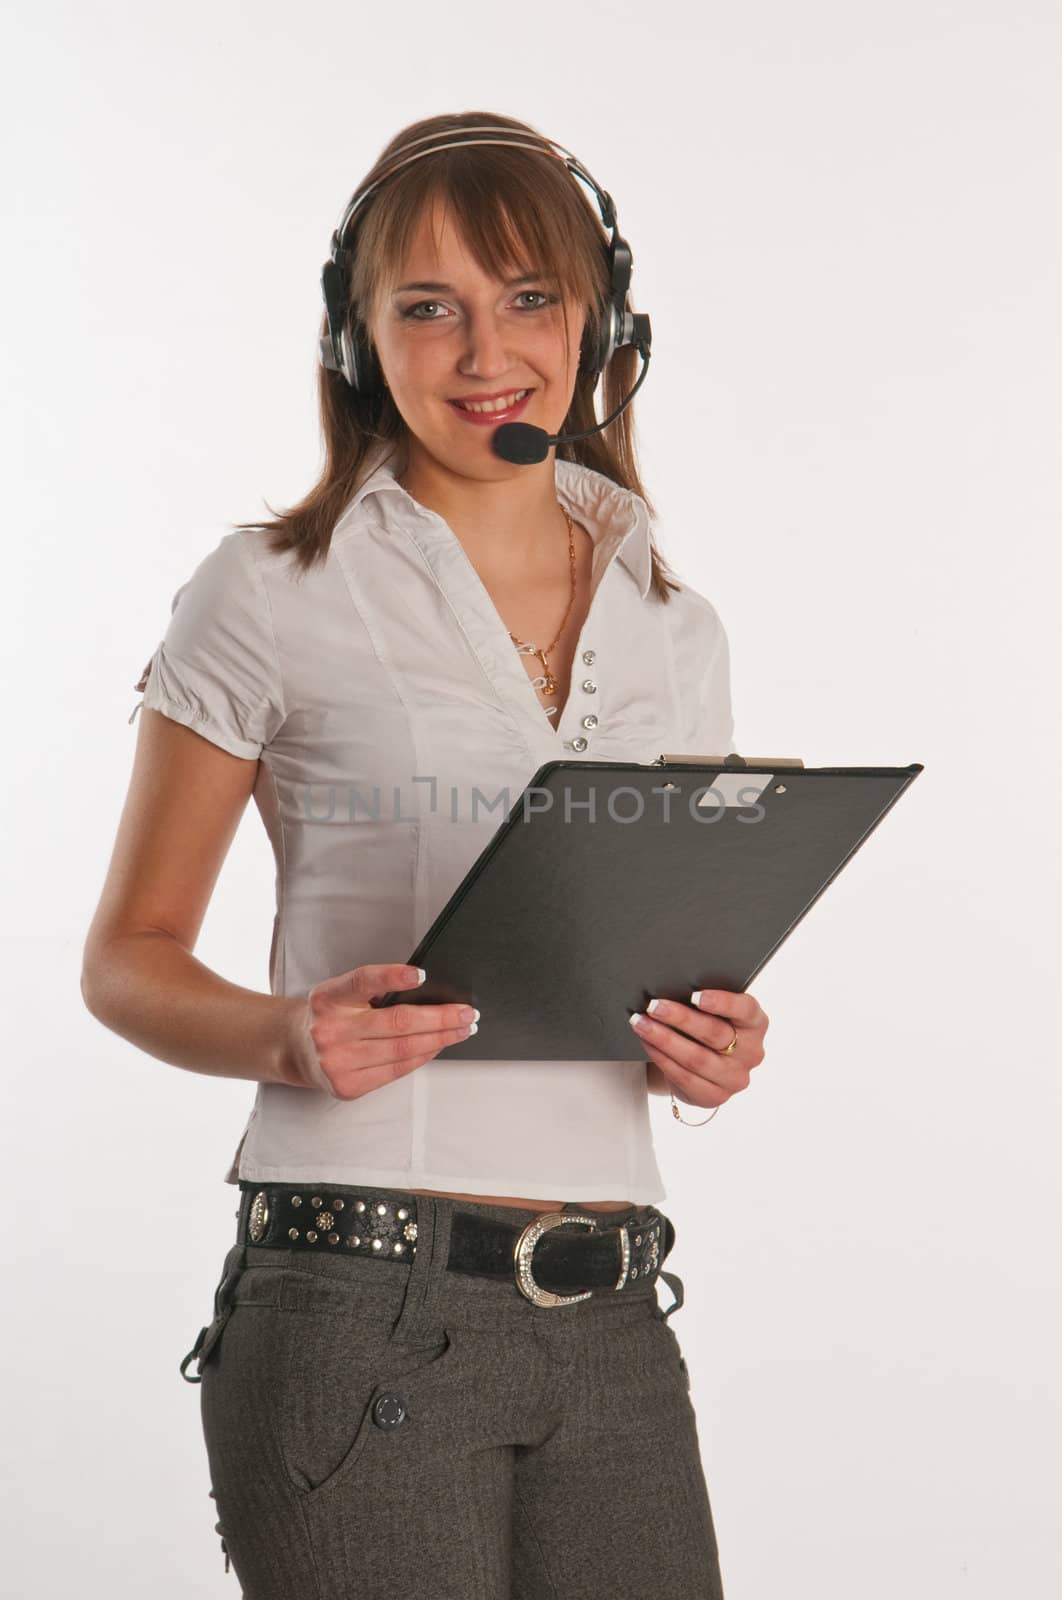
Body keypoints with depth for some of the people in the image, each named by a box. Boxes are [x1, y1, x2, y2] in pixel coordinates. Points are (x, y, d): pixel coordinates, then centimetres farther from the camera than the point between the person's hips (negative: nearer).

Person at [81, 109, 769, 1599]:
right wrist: (288, 1033, -17)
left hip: (612, 1322, 4)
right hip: (361, 1314, -4)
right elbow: (127, 957, 3)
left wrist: (711, 1048, -2)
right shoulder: (271, 595, -1)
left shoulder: (674, 628, 12)